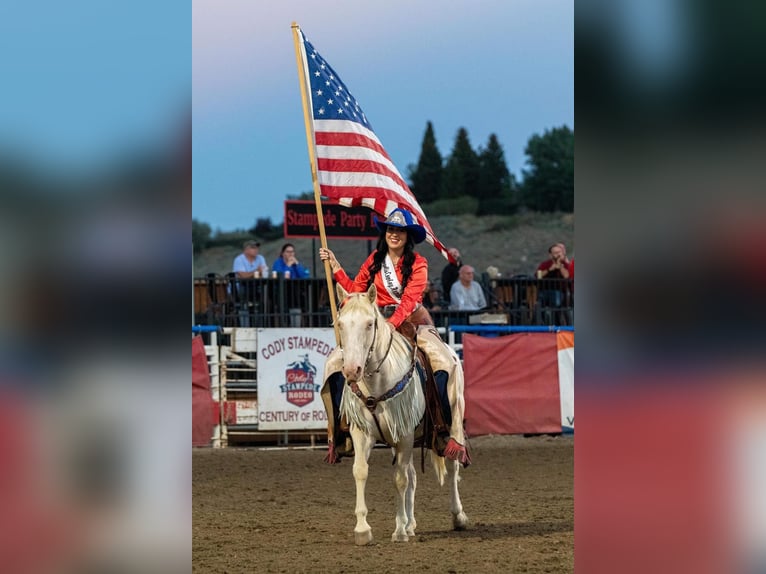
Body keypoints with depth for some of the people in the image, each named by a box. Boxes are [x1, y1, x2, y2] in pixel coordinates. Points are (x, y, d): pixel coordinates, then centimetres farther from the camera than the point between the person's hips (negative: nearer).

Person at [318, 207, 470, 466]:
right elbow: (355, 289, 12)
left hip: (411, 322, -3)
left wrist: (393, 323, -29)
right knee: (337, 360, -17)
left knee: (446, 363, -30)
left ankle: (452, 435, -26)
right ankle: (340, 435, -11)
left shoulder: (418, 263, -3)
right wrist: (335, 266, 8)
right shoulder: (374, 260, 9)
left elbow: (410, 299, -15)